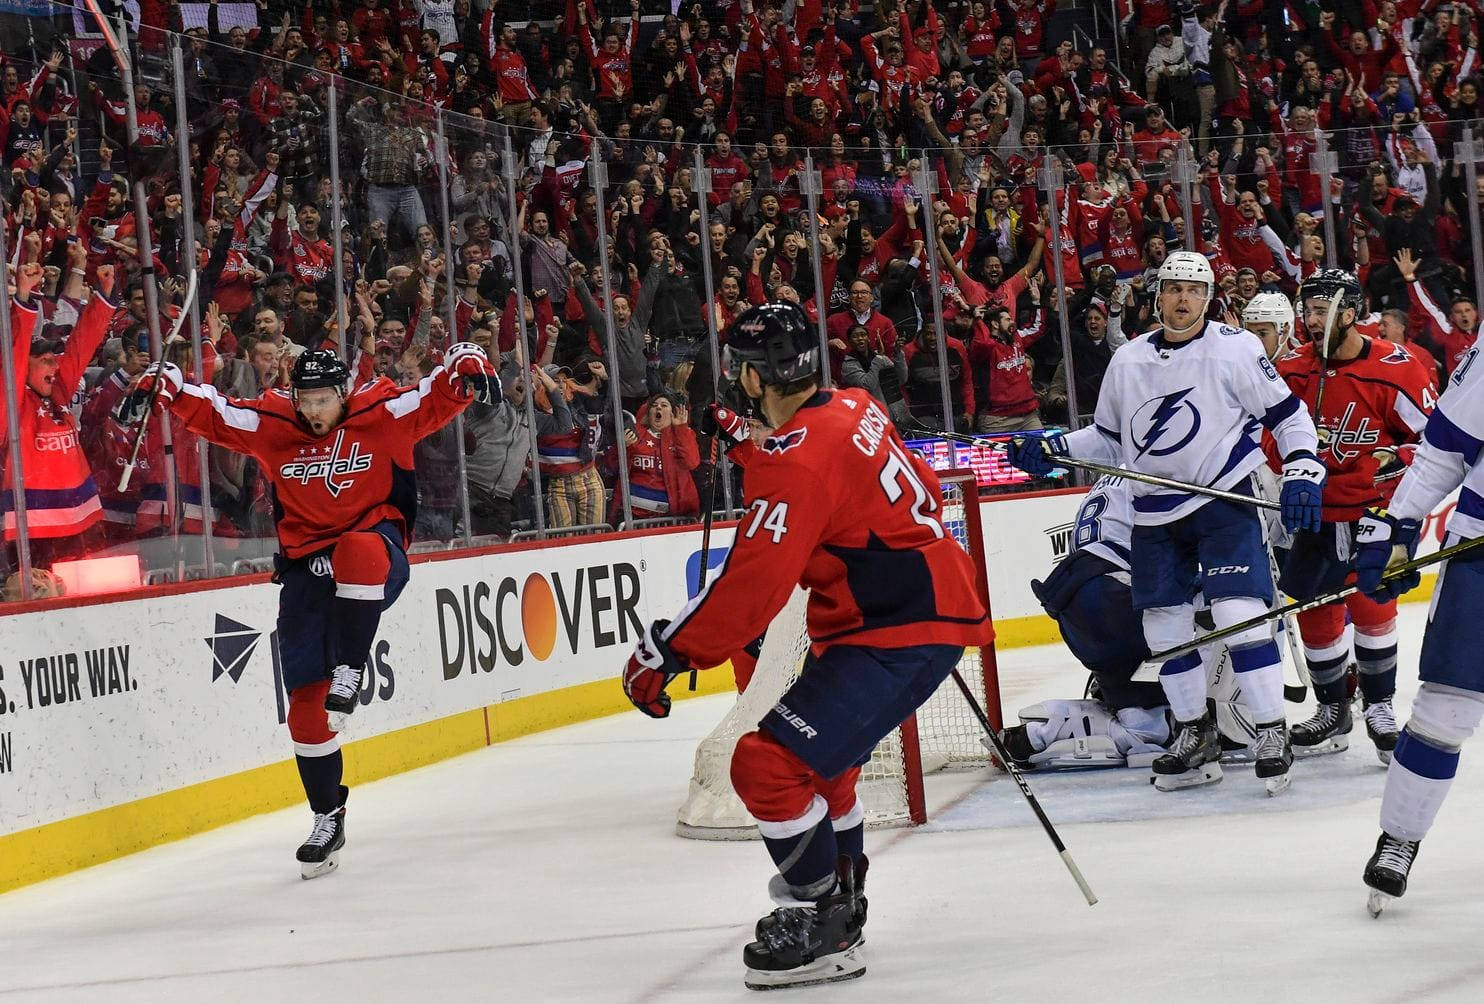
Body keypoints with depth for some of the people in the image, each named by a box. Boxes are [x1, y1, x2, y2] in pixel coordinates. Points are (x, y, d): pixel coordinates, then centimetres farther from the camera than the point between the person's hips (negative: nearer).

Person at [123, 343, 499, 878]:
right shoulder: (270, 423, 0)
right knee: (306, 697, -1)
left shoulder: (383, 412, -7)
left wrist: (467, 364, -33)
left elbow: (440, 396, -13)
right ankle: (328, 819, 11)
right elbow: (210, 411, 2)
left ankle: (349, 672, -27)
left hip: (377, 541, -3)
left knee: (357, 554, -43)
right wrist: (163, 385, -14)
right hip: (306, 562, 3)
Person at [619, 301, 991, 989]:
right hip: (938, 601, 11)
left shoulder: (796, 458, -22)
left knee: (770, 765, -15)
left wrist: (665, 652, -21)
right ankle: (838, 898, 42)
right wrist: (746, 440, 27)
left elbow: (753, 585, -26)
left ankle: (823, 931, -6)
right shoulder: (852, 408, 7)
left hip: (900, 634, -11)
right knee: (820, 758, 28)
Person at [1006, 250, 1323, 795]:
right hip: (1155, 513, 5)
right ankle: (1196, 735, 20)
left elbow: (1287, 414, -2)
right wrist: (1052, 448, 5)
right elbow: (1109, 438, 19)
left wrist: (1301, 474, -14)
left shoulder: (1235, 348, -7)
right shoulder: (1128, 361, 7)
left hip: (1224, 499, -5)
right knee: (1164, 624, 6)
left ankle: (1273, 733, -9)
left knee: (1239, 612, -17)